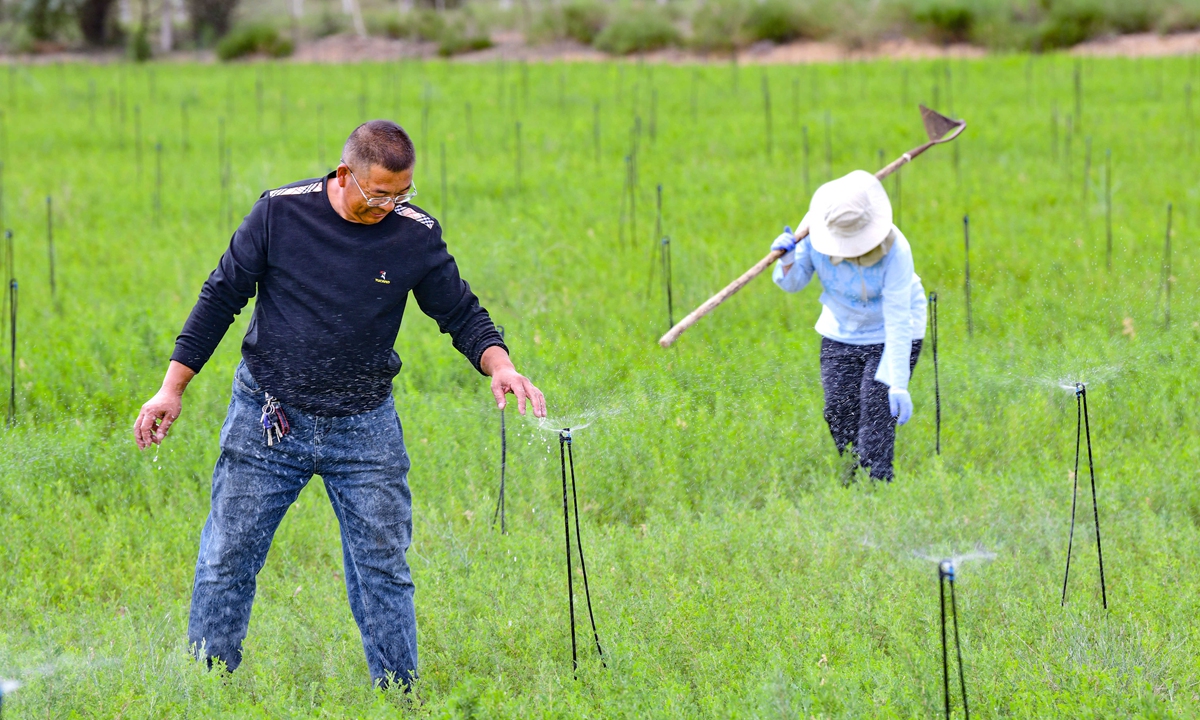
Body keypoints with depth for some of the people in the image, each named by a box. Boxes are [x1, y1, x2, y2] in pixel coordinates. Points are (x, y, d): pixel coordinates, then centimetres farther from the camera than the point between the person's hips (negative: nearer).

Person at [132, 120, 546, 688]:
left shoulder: (416, 234, -6)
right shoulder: (279, 213, -9)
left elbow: (460, 312, 4)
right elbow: (221, 297, -1)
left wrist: (499, 364, -17)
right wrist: (172, 388, -2)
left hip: (364, 428, 1)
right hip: (266, 420, -1)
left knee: (383, 571, 2)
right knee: (226, 560, 2)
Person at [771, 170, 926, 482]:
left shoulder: (894, 251, -31)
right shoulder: (816, 234, -20)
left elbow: (898, 321, -30)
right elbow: (793, 284, -4)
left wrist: (898, 383, -33)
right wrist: (788, 262, -29)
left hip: (888, 336, -4)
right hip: (840, 334, 4)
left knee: (876, 411, -18)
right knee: (838, 410, -3)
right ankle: (851, 483, 15)